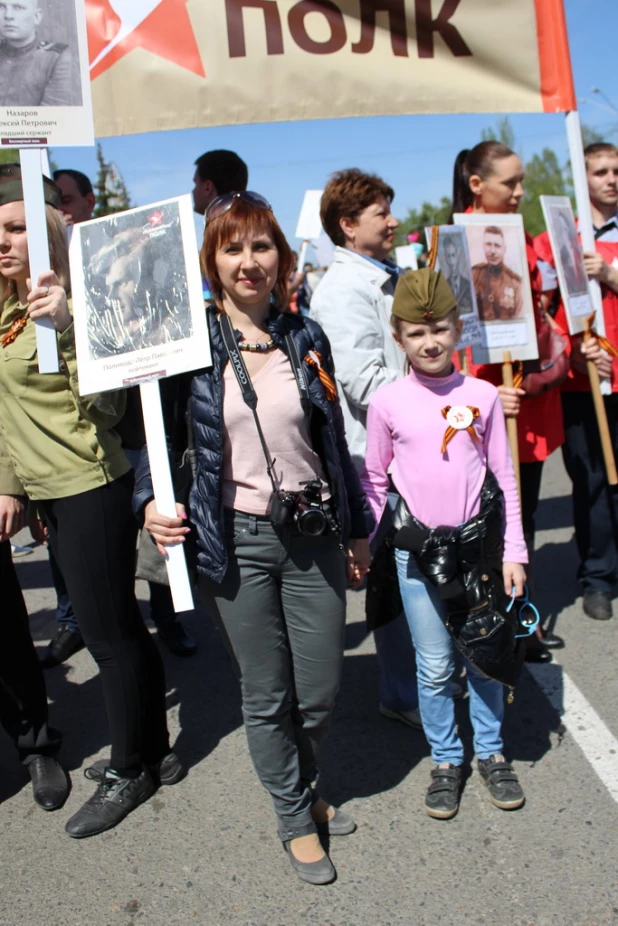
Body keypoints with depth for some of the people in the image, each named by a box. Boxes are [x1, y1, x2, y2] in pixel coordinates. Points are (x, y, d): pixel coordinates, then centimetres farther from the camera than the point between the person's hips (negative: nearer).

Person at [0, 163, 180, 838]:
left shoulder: (72, 301, -14)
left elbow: (107, 404, -25)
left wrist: (67, 325, -35)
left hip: (90, 489, -9)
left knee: (106, 631, 4)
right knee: (118, 625, 17)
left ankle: (128, 770, 23)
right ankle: (152, 751, 33)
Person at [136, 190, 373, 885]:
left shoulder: (306, 338, 4)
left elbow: (333, 440, 10)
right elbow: (160, 437, 2)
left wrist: (357, 529, 13)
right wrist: (151, 502, -17)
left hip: (312, 533, 3)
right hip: (234, 540, -2)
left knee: (320, 691, 11)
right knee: (266, 695, 11)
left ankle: (298, 783, 43)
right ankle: (296, 816, 37)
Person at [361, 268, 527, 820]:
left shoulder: (482, 395, -1)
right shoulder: (387, 402, -3)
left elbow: (504, 477, 3)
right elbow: (374, 479, 6)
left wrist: (514, 552, 2)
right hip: (417, 550, -1)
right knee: (435, 666, 8)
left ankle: (491, 752, 33)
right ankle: (446, 760, 27)